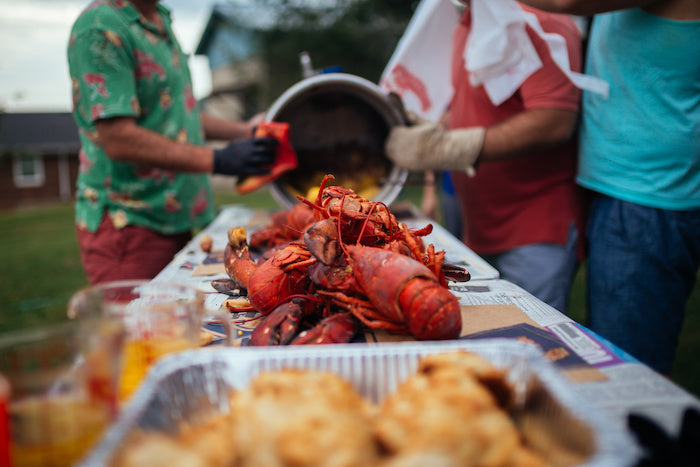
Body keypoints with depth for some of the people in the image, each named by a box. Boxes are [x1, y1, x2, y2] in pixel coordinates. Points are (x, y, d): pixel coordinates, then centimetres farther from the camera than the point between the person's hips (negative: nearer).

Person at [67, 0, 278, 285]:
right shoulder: (100, 28, -15)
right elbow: (119, 141, -23)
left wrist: (243, 130, 13)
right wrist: (216, 160, -23)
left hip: (174, 218, 9)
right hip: (126, 223, -9)